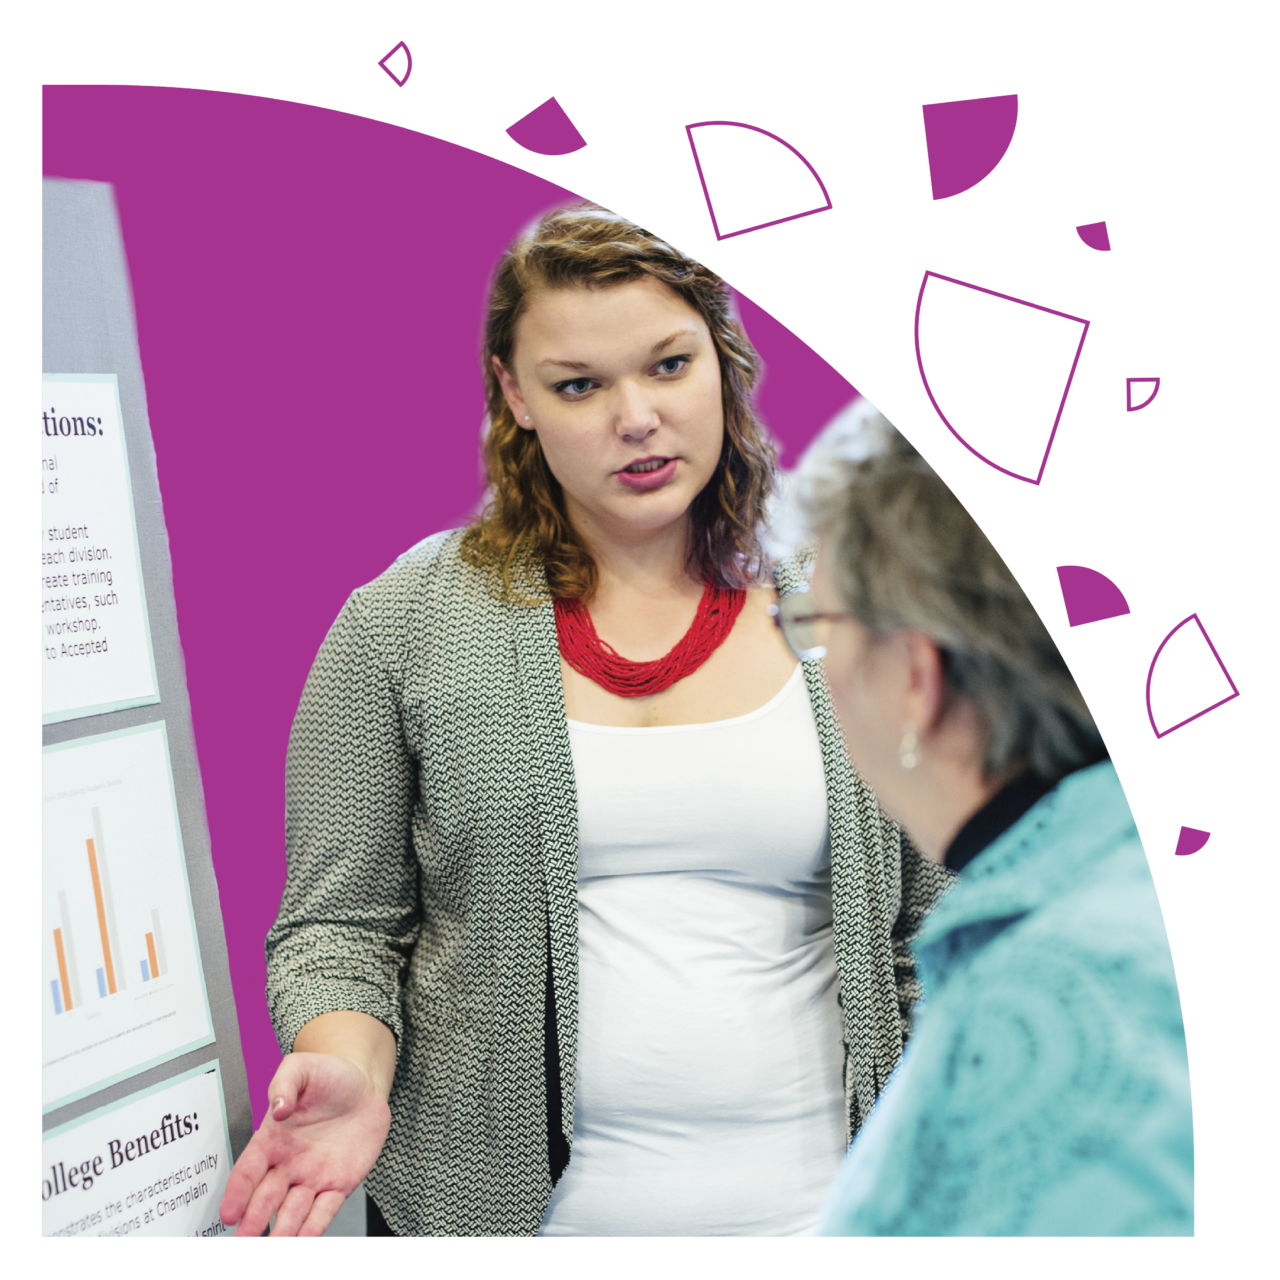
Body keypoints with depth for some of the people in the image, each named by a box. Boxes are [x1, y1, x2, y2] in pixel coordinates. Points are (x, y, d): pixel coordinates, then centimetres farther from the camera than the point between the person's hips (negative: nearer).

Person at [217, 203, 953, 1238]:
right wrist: (350, 1071, -20)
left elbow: (932, 941, 4)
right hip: (492, 1199, -1)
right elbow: (340, 923, -2)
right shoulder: (399, 630, -5)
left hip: (808, 1197, 1)